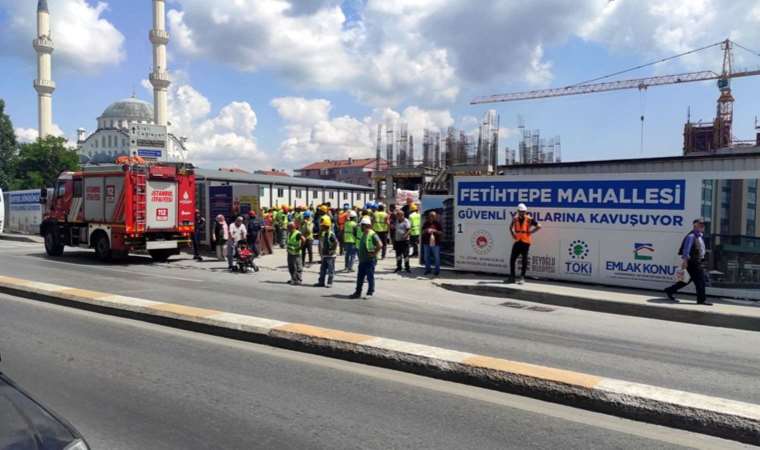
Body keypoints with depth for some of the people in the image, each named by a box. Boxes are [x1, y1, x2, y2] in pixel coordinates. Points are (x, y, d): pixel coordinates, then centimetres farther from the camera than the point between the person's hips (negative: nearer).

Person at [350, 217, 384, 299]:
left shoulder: (372, 235, -14)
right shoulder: (363, 234, 15)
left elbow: (380, 245, -23)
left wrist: (374, 253, -18)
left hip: (370, 260, -9)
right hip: (362, 260, 9)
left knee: (370, 277, -2)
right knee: (360, 277, 13)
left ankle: (370, 293, 7)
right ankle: (358, 292, 21)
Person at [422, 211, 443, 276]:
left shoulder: (438, 223, -2)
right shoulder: (426, 223, 7)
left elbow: (441, 233, -3)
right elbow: (423, 232, 8)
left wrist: (435, 231, -18)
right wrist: (426, 230, -13)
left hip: (435, 243, -3)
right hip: (426, 242, 3)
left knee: (436, 257, 1)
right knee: (426, 257, 10)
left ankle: (437, 270, 11)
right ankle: (427, 269, 22)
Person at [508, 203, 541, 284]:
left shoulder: (529, 219, -9)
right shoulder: (515, 219, 4)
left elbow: (539, 226, -10)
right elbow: (511, 226, 24)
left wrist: (530, 232, -12)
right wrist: (512, 234, 9)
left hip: (525, 242, -4)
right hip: (517, 242, 5)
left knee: (524, 261, 2)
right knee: (512, 259, 4)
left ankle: (522, 278, 10)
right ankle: (512, 277, 14)